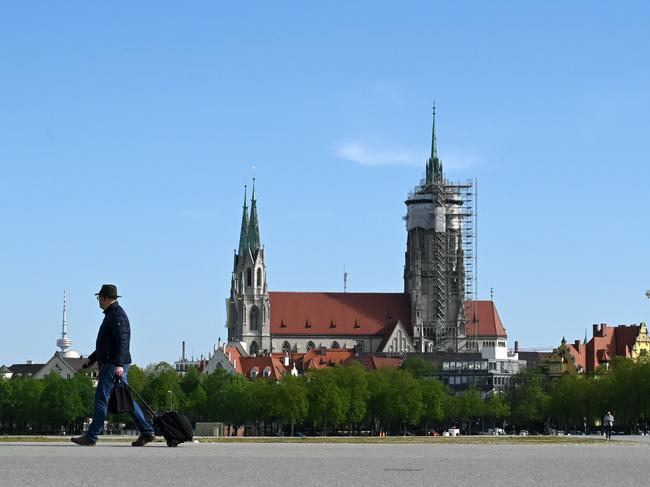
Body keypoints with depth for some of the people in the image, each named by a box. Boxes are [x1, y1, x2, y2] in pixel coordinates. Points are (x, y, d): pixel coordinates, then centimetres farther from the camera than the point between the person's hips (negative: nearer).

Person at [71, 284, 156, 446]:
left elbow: (122, 341, -22)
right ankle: (146, 432, 6)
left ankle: (91, 436, -9)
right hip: (111, 364, 10)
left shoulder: (117, 315, -10)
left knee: (101, 398, -9)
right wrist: (91, 359, 30)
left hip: (114, 365, -10)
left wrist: (119, 364, -30)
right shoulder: (111, 314, 23)